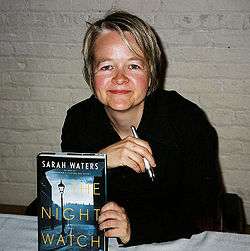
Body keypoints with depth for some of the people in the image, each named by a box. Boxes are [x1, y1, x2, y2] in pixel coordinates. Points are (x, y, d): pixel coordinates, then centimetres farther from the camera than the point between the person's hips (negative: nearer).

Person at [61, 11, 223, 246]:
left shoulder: (188, 119, -12)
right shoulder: (79, 118, -4)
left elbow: (203, 206, -15)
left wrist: (135, 228, -28)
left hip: (172, 245, -1)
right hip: (96, 244, 1)